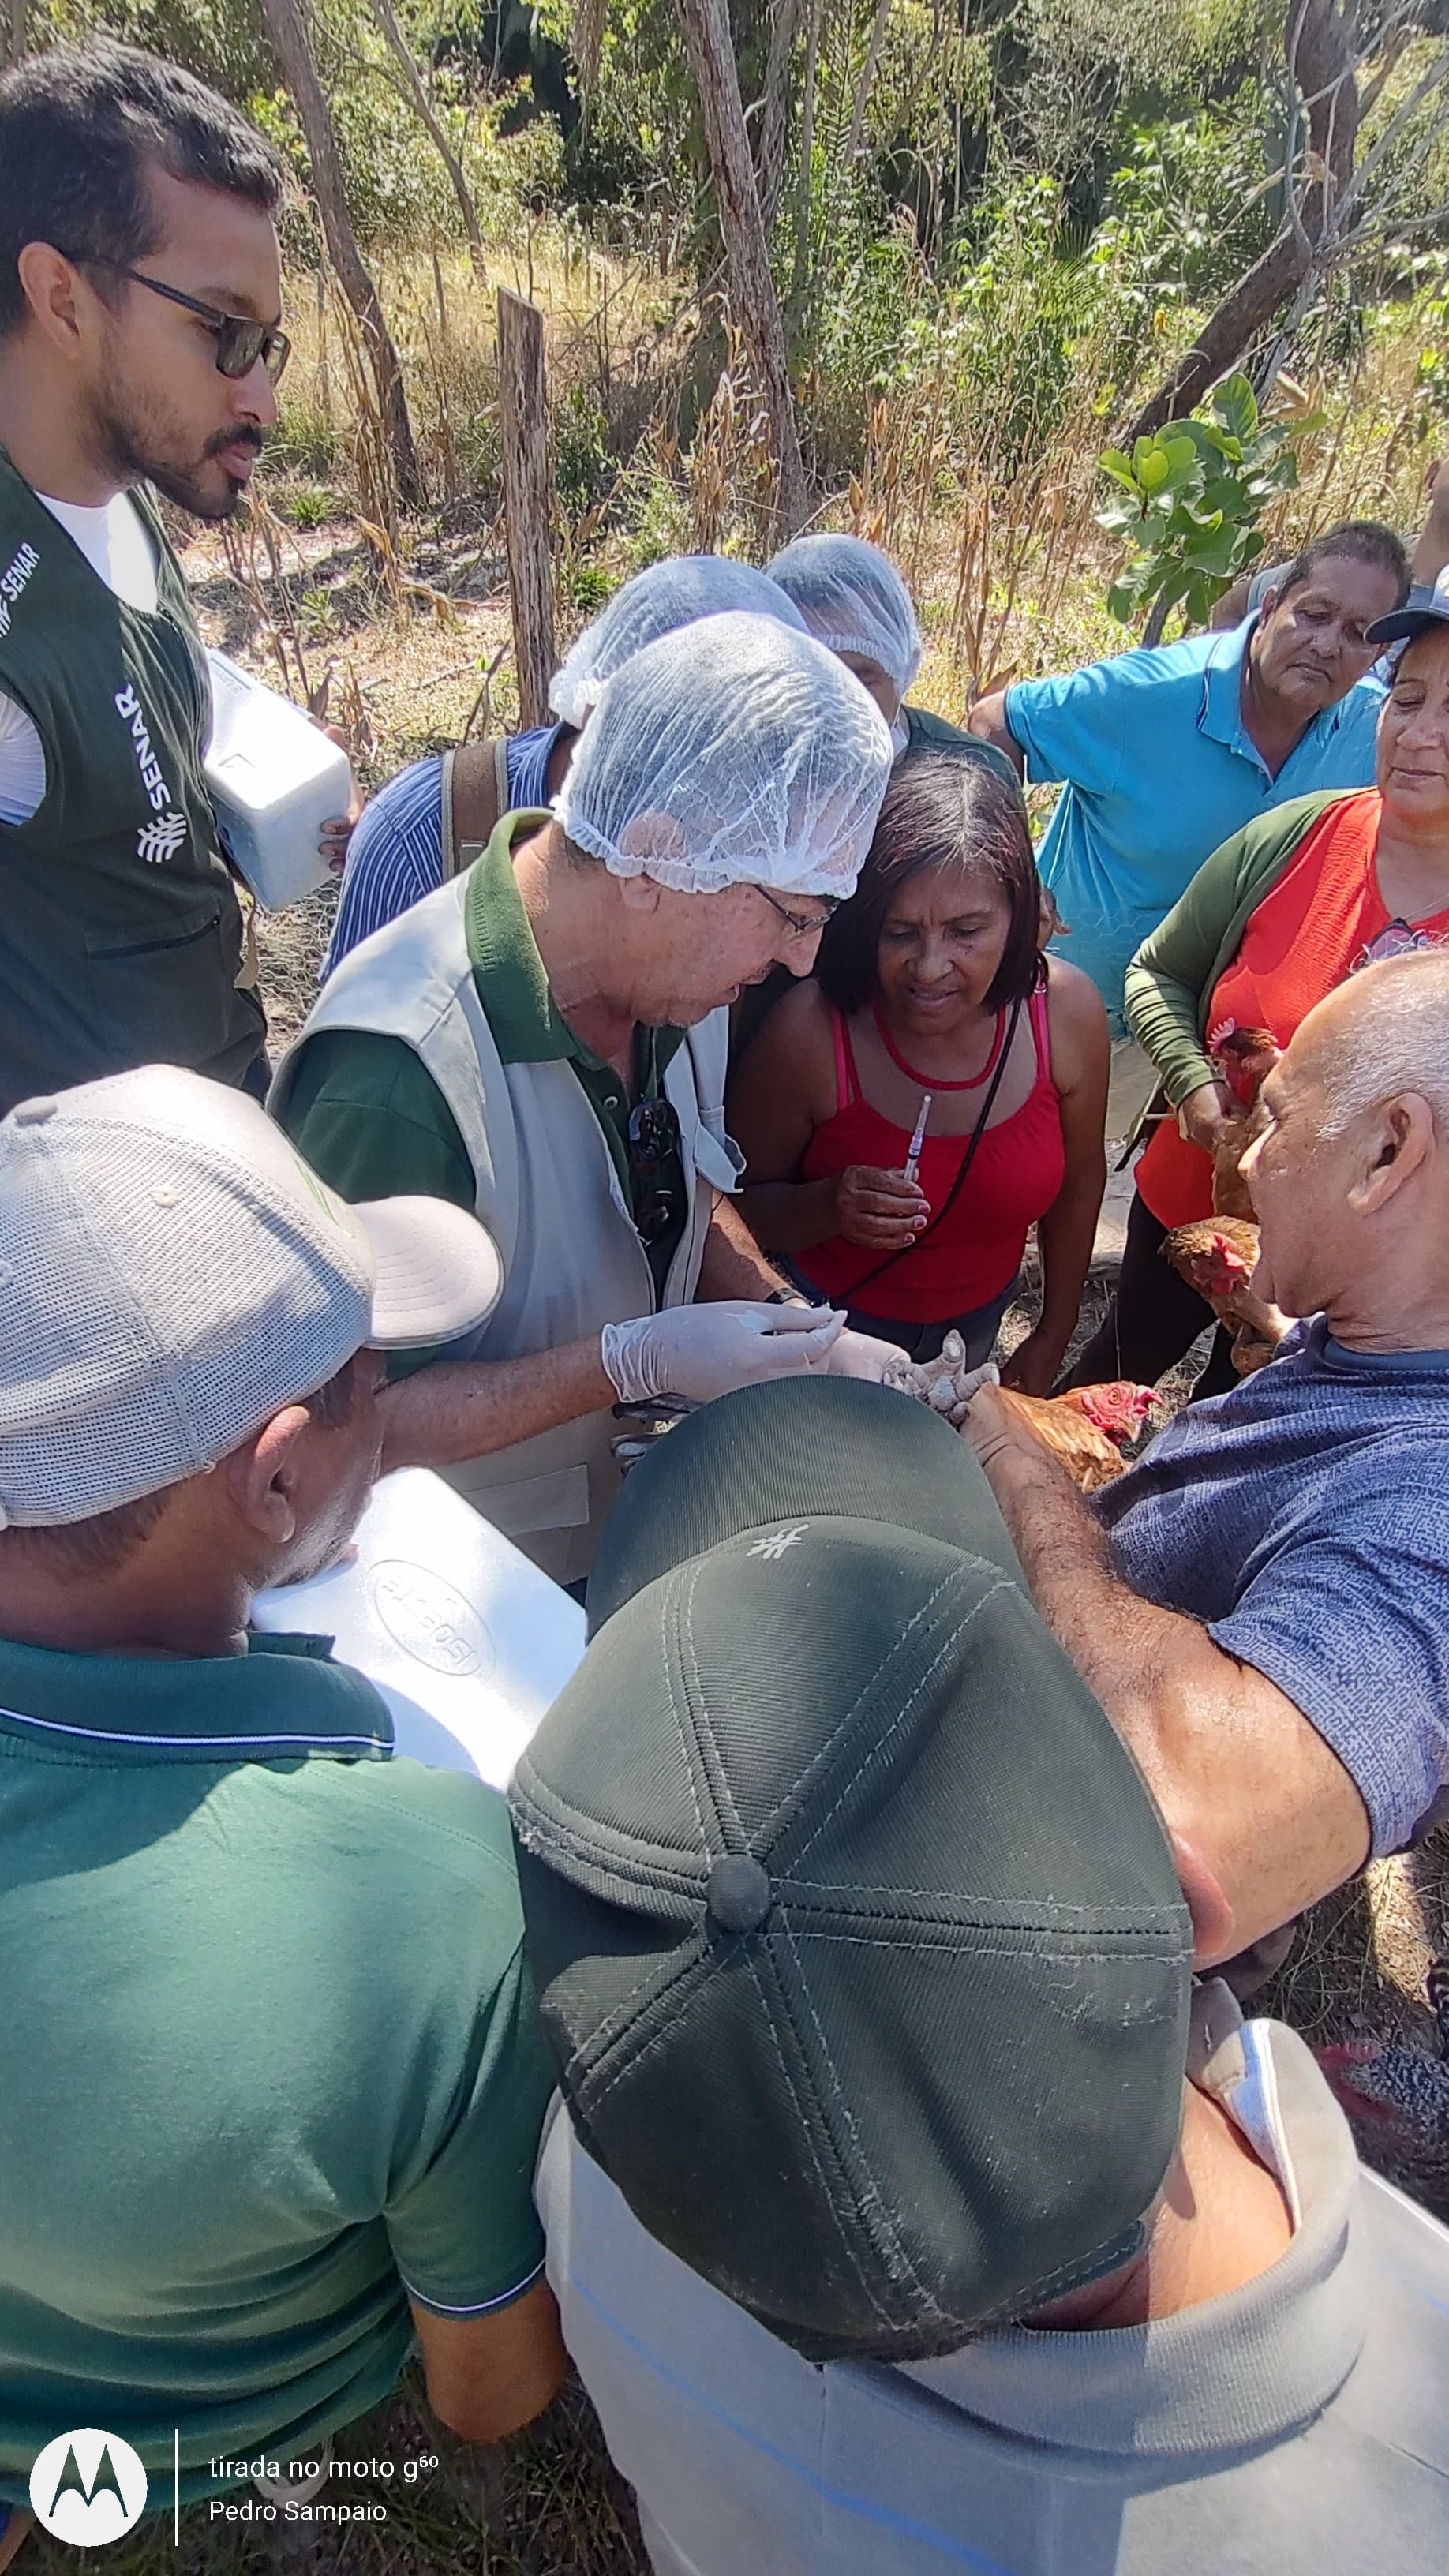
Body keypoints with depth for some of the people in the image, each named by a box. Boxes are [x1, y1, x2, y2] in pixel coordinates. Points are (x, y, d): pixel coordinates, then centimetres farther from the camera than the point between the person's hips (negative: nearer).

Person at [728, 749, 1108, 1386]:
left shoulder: (1069, 1012, -21)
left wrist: (1051, 1339, 6)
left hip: (977, 1323, 3)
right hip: (830, 1325, -3)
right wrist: (826, 1208, -37)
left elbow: (1078, 1183, -3)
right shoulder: (809, 1031, -30)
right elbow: (743, 1206, -16)